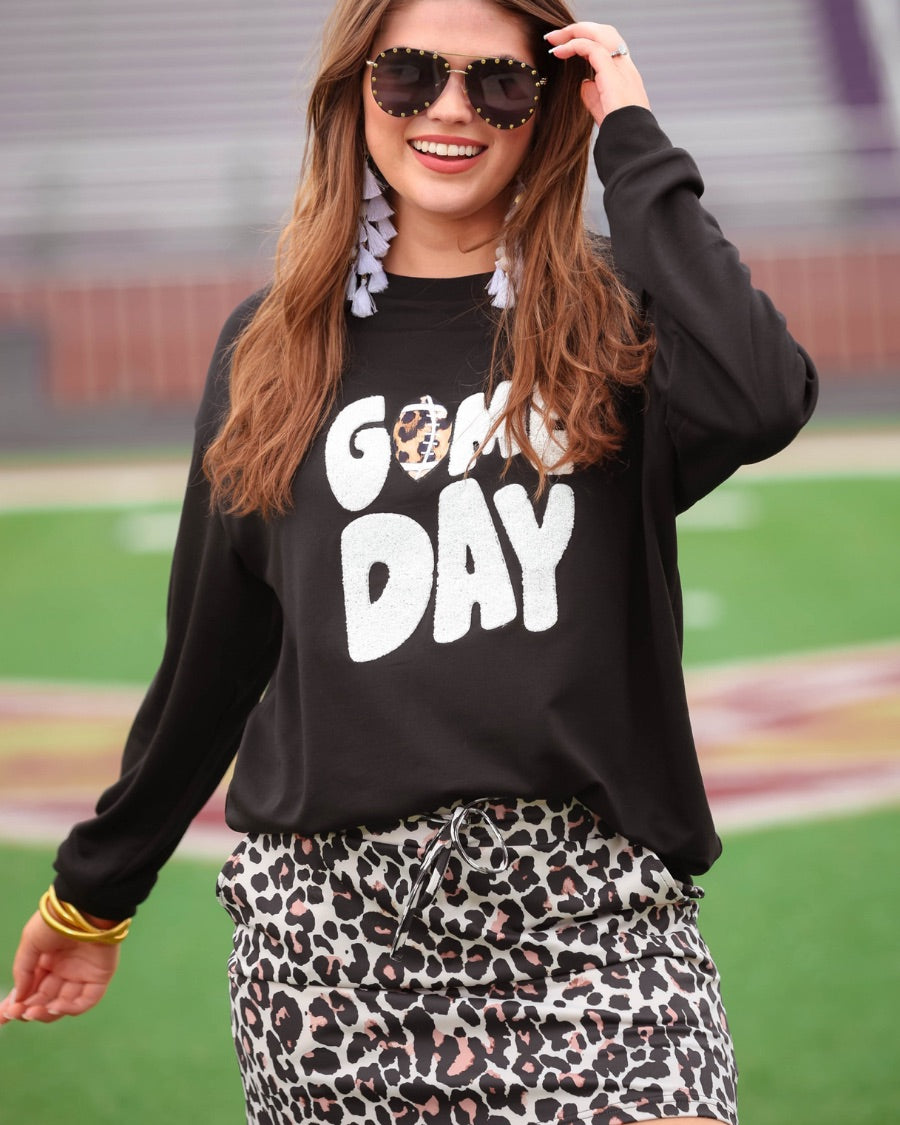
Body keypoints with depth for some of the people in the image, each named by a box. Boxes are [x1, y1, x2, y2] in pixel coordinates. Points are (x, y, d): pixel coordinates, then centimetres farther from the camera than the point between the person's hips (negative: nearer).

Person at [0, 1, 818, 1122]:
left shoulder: (614, 317, 6)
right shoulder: (275, 347, 11)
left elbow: (758, 402, -18)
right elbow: (212, 651, 19)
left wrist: (634, 147, -8)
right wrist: (93, 890, 24)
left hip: (588, 904, -2)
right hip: (329, 913, 2)